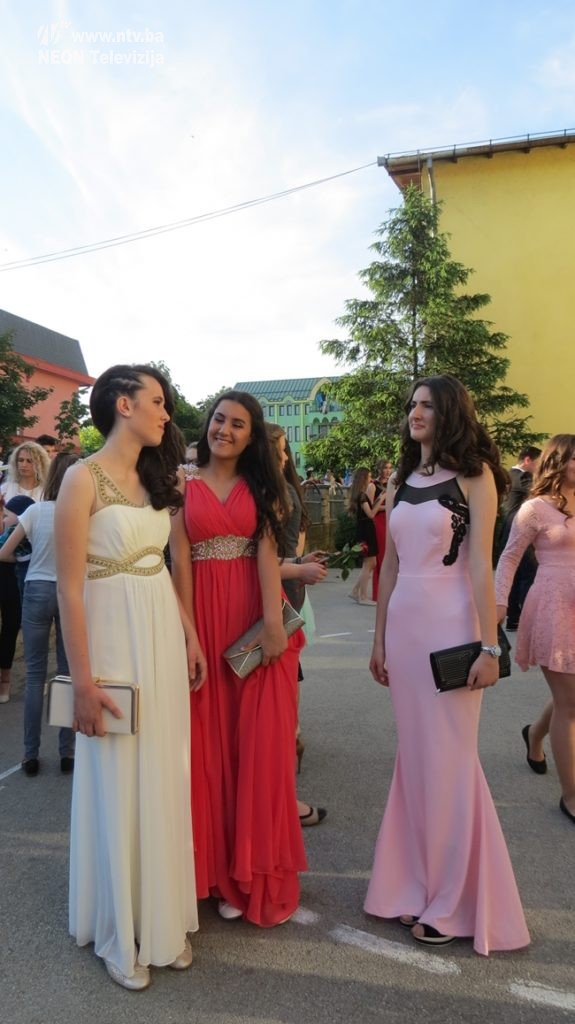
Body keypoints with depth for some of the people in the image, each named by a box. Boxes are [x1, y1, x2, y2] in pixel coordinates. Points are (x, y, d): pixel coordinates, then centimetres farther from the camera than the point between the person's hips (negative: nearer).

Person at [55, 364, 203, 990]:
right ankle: (119, 934, 28)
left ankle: (162, 918, 32)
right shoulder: (84, 478, -11)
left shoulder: (155, 478, 10)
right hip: (113, 639, -6)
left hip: (165, 637, 6)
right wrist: (83, 681, -15)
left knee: (163, 779, 14)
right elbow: (70, 587, -13)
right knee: (118, 785, 7)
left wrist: (190, 637, 11)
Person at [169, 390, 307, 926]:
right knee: (212, 741, 7)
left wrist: (273, 622, -16)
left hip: (257, 617, 1)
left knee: (261, 741, 4)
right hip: (206, 616, 0)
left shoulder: (260, 485, 8)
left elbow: (267, 551, -5)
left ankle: (255, 869, 21)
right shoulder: (183, 484, 5)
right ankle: (220, 867, 23)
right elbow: (180, 562, -2)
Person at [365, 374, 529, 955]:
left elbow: (481, 567, -10)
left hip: (450, 625, -5)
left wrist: (489, 647, -13)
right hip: (404, 624, 6)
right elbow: (390, 565, 13)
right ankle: (418, 886, 28)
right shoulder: (400, 480, 12)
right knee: (414, 757, 12)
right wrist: (380, 638, 13)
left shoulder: (473, 475, -4)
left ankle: (451, 903, 19)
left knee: (448, 760, 2)